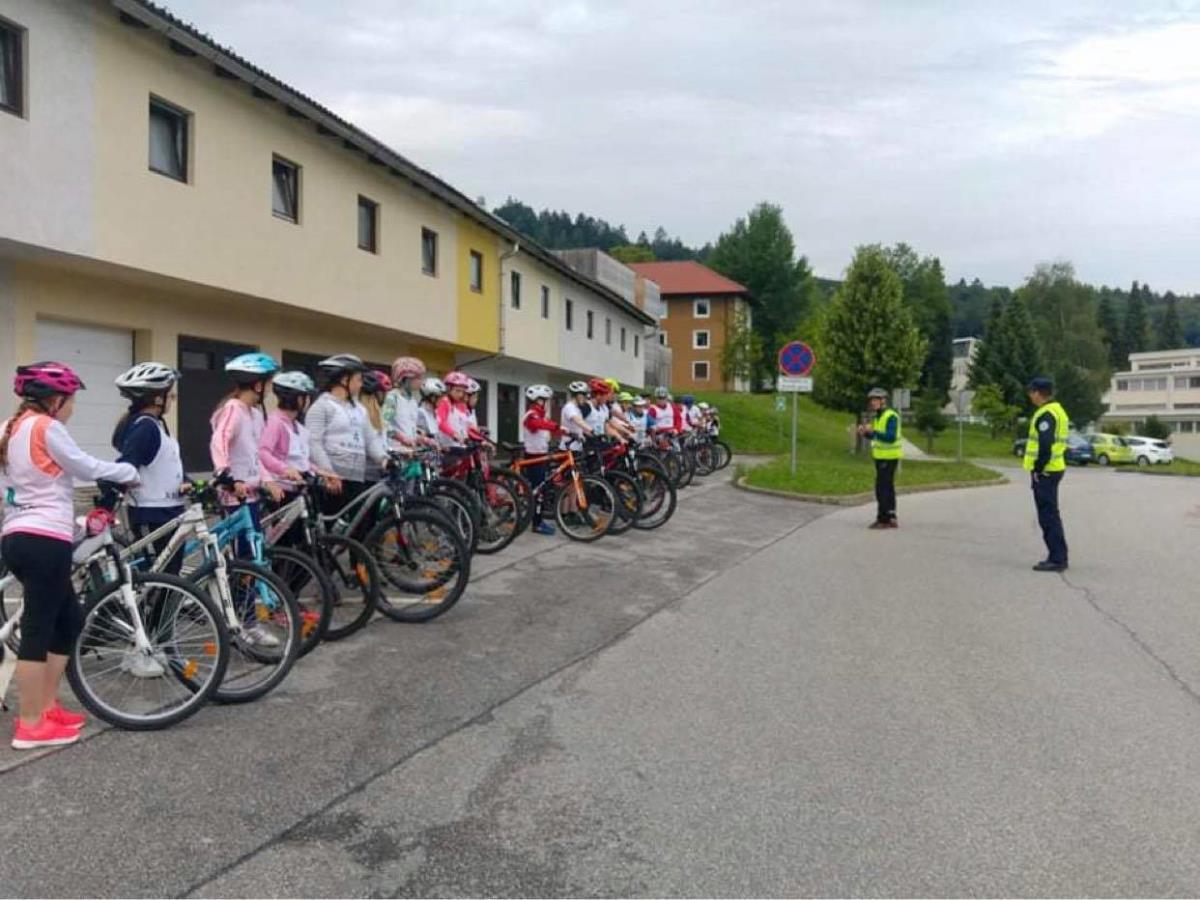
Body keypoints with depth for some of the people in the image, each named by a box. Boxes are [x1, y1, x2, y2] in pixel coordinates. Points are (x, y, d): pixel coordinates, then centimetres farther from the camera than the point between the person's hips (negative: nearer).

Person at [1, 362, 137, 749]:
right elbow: (86, 467, -7)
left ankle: (46, 708, 22)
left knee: (68, 620, 16)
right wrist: (129, 472, 8)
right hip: (44, 540, -9)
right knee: (38, 629, -4)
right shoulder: (45, 427, -10)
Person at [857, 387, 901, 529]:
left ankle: (883, 519, -6)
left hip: (889, 458, -10)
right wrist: (865, 433, 2)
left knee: (882, 488, -10)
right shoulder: (879, 416, 13)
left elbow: (891, 437, -25)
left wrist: (873, 431, -30)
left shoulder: (891, 416, -16)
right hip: (881, 457, 10)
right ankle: (891, 518, 20)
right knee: (887, 488, 13)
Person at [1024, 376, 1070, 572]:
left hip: (1045, 472, -10)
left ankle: (1057, 559, -6)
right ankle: (1057, 557, 20)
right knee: (1051, 516, 15)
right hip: (1054, 469, 10)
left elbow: (1045, 445, -24)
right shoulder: (1057, 410, 17)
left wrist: (1038, 469, -18)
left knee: (1048, 516, -7)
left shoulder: (1046, 414, -16)